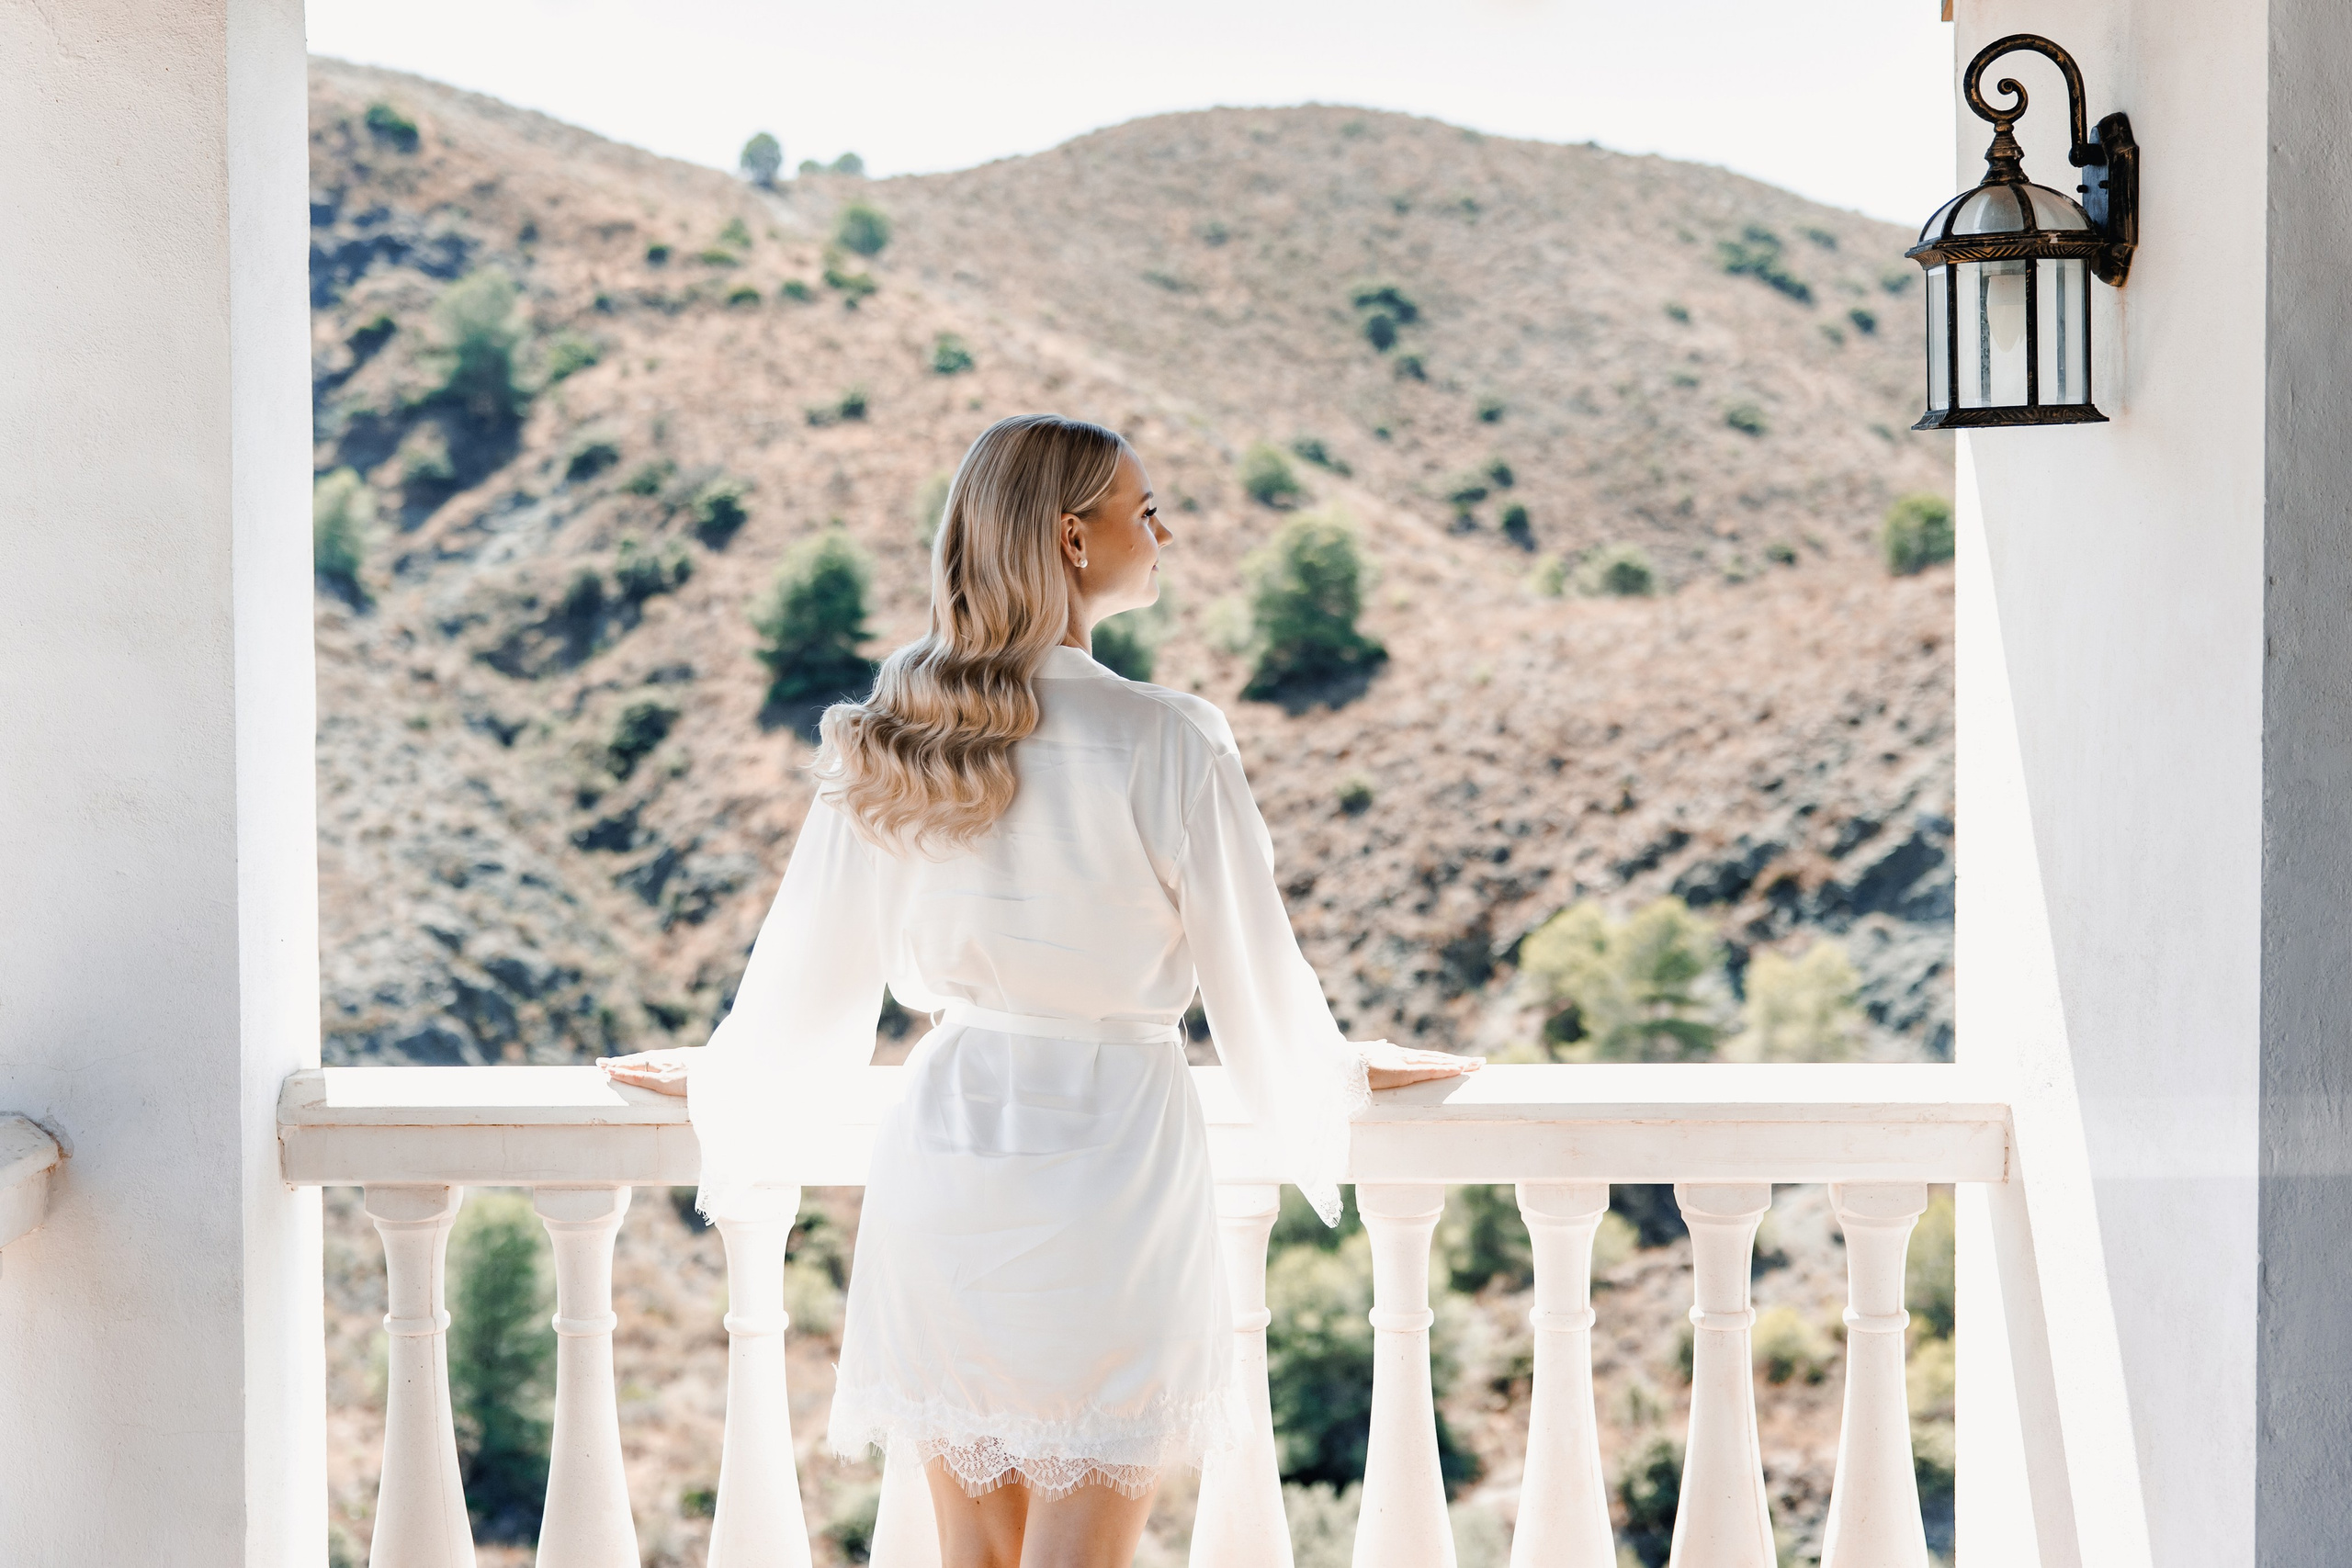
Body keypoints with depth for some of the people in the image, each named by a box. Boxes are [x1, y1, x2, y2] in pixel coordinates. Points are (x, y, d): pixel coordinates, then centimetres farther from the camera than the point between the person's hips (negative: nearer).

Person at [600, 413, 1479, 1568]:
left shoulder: (891, 740, -2)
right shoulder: (1166, 744, -14)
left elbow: (809, 970, 8)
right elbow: (1256, 977, -3)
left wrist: (720, 1079, 28)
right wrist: (1342, 1075, 18)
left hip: (944, 1149, 4)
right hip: (1113, 1159, -4)